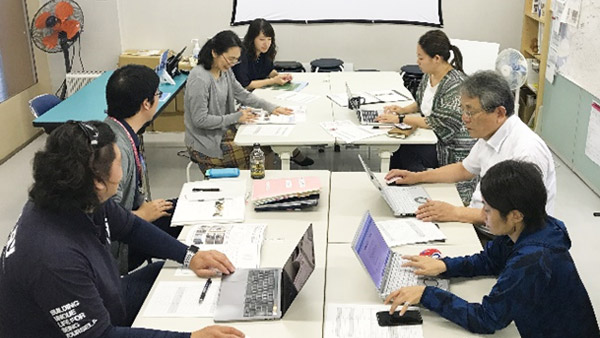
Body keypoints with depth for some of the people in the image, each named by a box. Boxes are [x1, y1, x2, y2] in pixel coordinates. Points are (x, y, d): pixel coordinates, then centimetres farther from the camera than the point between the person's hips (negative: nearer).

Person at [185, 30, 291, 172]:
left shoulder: (225, 71, 3)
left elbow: (243, 94, 13)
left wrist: (272, 108, 2)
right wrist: (235, 117, -20)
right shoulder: (199, 79, -23)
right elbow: (200, 120, -22)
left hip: (224, 132, 8)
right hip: (205, 144, -8)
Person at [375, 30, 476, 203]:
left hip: (454, 148, -8)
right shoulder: (429, 75, 3)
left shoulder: (456, 85, -24)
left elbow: (438, 123, -25)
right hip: (434, 138, 8)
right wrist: (405, 109, 2)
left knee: (405, 154, -22)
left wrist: (400, 119, -20)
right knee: (396, 151, -15)